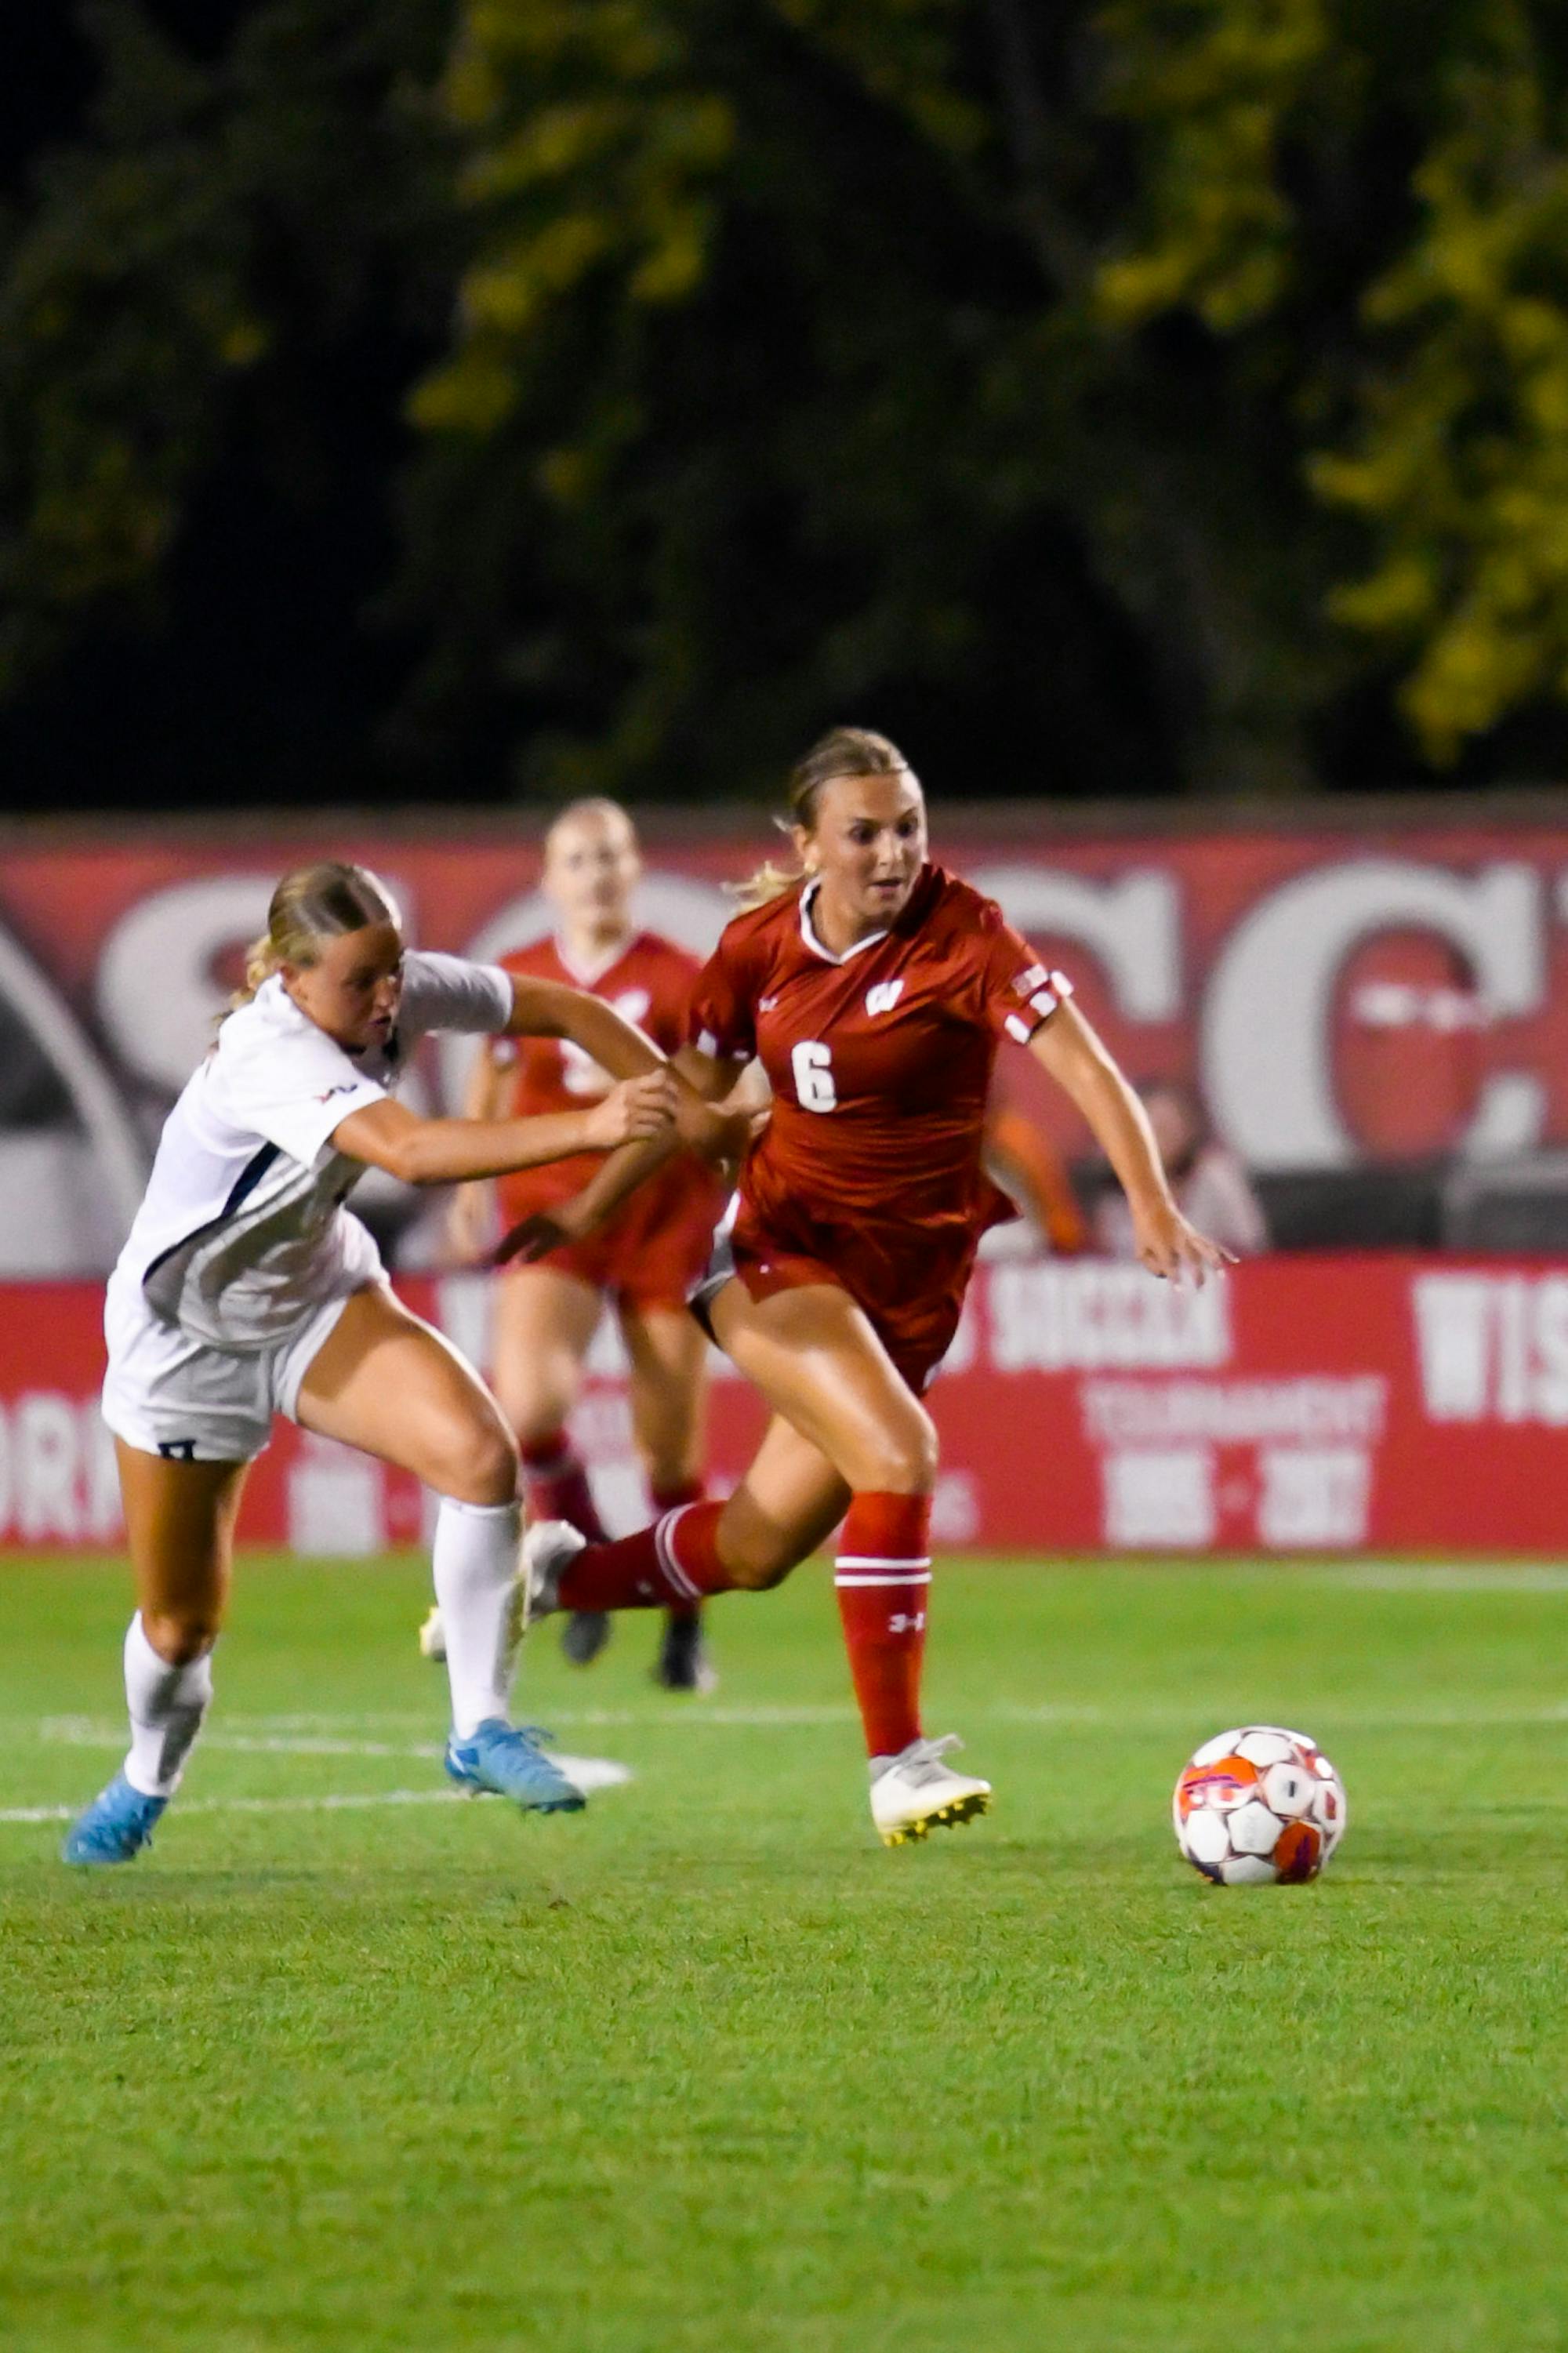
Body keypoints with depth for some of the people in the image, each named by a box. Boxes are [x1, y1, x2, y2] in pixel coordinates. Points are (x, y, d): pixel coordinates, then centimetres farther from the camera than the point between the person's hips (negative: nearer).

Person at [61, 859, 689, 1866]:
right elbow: (411, 1150, -54)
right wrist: (590, 1127, -63)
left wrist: (680, 1103, -14)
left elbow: (560, 1010, -2)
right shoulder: (271, 1059, -38)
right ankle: (146, 1783, 41)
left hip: (319, 1296, 5)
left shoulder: (406, 992, -18)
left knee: (482, 1457, -22)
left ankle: (482, 1727, -10)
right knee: (180, 1623, 8)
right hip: (185, 1334, -5)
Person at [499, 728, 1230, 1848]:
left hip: (908, 1283, 1)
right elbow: (691, 1088, 14)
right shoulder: (761, 945, -2)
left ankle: (557, 1570, 38)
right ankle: (898, 1764, -21)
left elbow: (1086, 1069, -21)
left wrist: (1153, 1208, -36)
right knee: (899, 1456, -26)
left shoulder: (963, 937, -13)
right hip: (780, 1252, -1)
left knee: (756, 1549, 9)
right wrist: (587, 1209, 19)